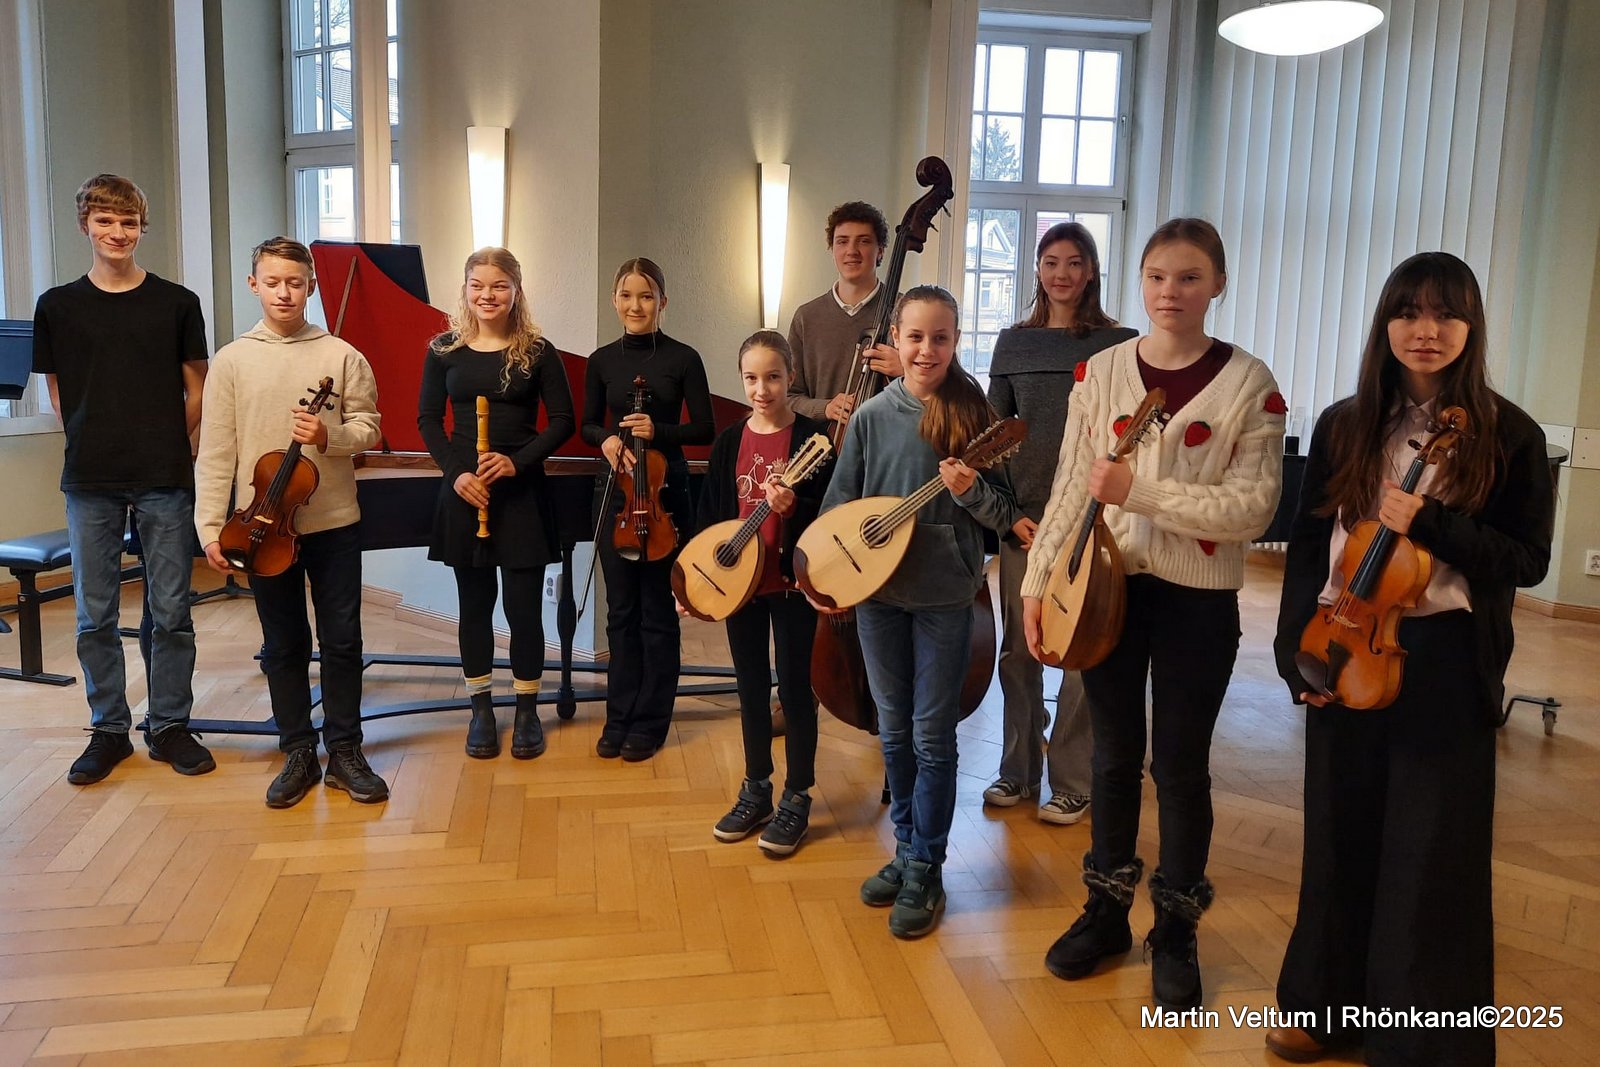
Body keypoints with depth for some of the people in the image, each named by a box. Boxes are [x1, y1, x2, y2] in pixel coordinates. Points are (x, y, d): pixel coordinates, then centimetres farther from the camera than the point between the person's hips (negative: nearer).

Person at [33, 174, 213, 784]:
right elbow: (58, 393, 11)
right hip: (90, 483, 1)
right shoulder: (57, 307, 5)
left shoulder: (176, 303, 2)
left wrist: (165, 447, 4)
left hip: (165, 481, -1)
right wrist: (94, 447, 4)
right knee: (95, 615, 7)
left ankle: (170, 726, 17)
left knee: (171, 612, 3)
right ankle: (109, 729, 21)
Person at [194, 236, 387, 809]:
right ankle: (299, 754, 23)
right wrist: (211, 527, -5)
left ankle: (345, 751, 20)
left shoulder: (342, 355, -1)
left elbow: (368, 426, 3)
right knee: (283, 644, 10)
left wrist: (331, 437, -18)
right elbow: (216, 451, -1)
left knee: (342, 639, 6)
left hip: (333, 520, 0)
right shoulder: (232, 360, 1)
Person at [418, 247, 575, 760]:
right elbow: (428, 419, 5)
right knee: (474, 602, 9)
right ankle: (481, 709, 22)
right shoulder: (444, 348, 3)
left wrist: (519, 460, -15)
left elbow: (562, 420, -2)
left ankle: (527, 710, 17)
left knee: (523, 604, 0)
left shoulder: (537, 350, -2)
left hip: (521, 490, -1)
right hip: (463, 490, 2)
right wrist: (455, 472, -10)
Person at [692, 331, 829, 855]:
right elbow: (709, 514, 8)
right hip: (738, 581, 4)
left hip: (793, 582, -4)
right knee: (752, 688, 14)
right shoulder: (729, 441, 5)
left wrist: (792, 507, -28)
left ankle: (796, 800, 17)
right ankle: (756, 793, 28)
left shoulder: (812, 437, -7)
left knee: (794, 688, 4)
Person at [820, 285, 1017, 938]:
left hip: (945, 595, -2)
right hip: (877, 592, 3)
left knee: (931, 736, 4)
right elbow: (838, 505, 6)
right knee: (893, 731, 14)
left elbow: (1006, 514, -3)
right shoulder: (872, 417, 0)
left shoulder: (973, 414, -5)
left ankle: (926, 872, 18)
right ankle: (907, 850, 31)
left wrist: (970, 490, -22)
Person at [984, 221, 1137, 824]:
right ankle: (1017, 771, 25)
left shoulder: (1119, 344, 0)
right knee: (1018, 647, 9)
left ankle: (1072, 782, 17)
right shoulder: (1014, 343, 8)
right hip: (1022, 517, 3)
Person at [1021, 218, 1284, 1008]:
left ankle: (1176, 929, 27)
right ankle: (1106, 910, 30)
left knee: (1179, 766, 8)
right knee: (1113, 756, 14)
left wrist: (1141, 490, -22)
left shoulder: (1249, 383, -6)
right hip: (1106, 586, 3)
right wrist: (1037, 580, 0)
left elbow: (1253, 506, -13)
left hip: (1198, 599, -2)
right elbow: (1069, 488, 4)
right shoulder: (1100, 371, 2)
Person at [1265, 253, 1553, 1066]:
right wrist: (1298, 650, -3)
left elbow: (1528, 560, -5)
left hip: (1445, 661, -3)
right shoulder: (1343, 425, 4)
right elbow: (1308, 544, 5)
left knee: (1431, 852, 4)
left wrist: (1430, 524, -20)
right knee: (1341, 832, 13)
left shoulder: (1508, 435, -4)